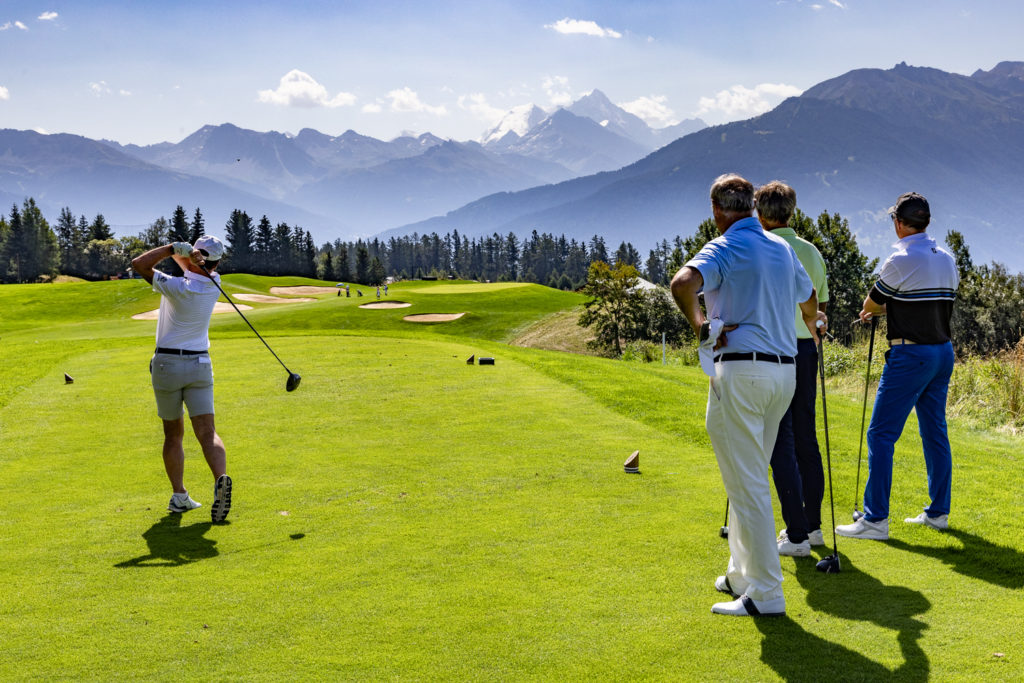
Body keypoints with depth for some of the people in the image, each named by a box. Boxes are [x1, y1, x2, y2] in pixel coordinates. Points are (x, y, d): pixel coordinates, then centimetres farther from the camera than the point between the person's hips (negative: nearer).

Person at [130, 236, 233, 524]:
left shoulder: (177, 287, -17)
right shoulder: (213, 286, -1)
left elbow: (139, 264, -12)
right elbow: (190, 267, 10)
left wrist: (173, 248, -13)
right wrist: (179, 252, -13)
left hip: (167, 365, -2)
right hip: (200, 365, 2)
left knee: (173, 434, 13)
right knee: (207, 432, -8)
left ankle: (179, 496, 13)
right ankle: (220, 479, -34)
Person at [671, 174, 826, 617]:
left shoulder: (725, 248, -9)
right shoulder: (783, 248, 15)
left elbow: (683, 283, -29)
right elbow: (808, 297, 33)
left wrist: (700, 326, -12)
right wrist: (812, 323, 55)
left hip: (741, 370, -8)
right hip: (784, 369, 8)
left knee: (747, 483, -4)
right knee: (750, 477, 19)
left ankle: (765, 593, -3)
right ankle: (743, 574, 28)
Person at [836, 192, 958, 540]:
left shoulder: (900, 261, -13)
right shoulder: (947, 260, 8)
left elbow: (871, 303, 0)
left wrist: (869, 310, 23)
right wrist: (886, 308, 25)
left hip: (910, 355, -8)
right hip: (943, 352, 8)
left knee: (881, 434, -6)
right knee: (935, 433, 14)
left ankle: (876, 518, -7)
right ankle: (938, 512, 20)